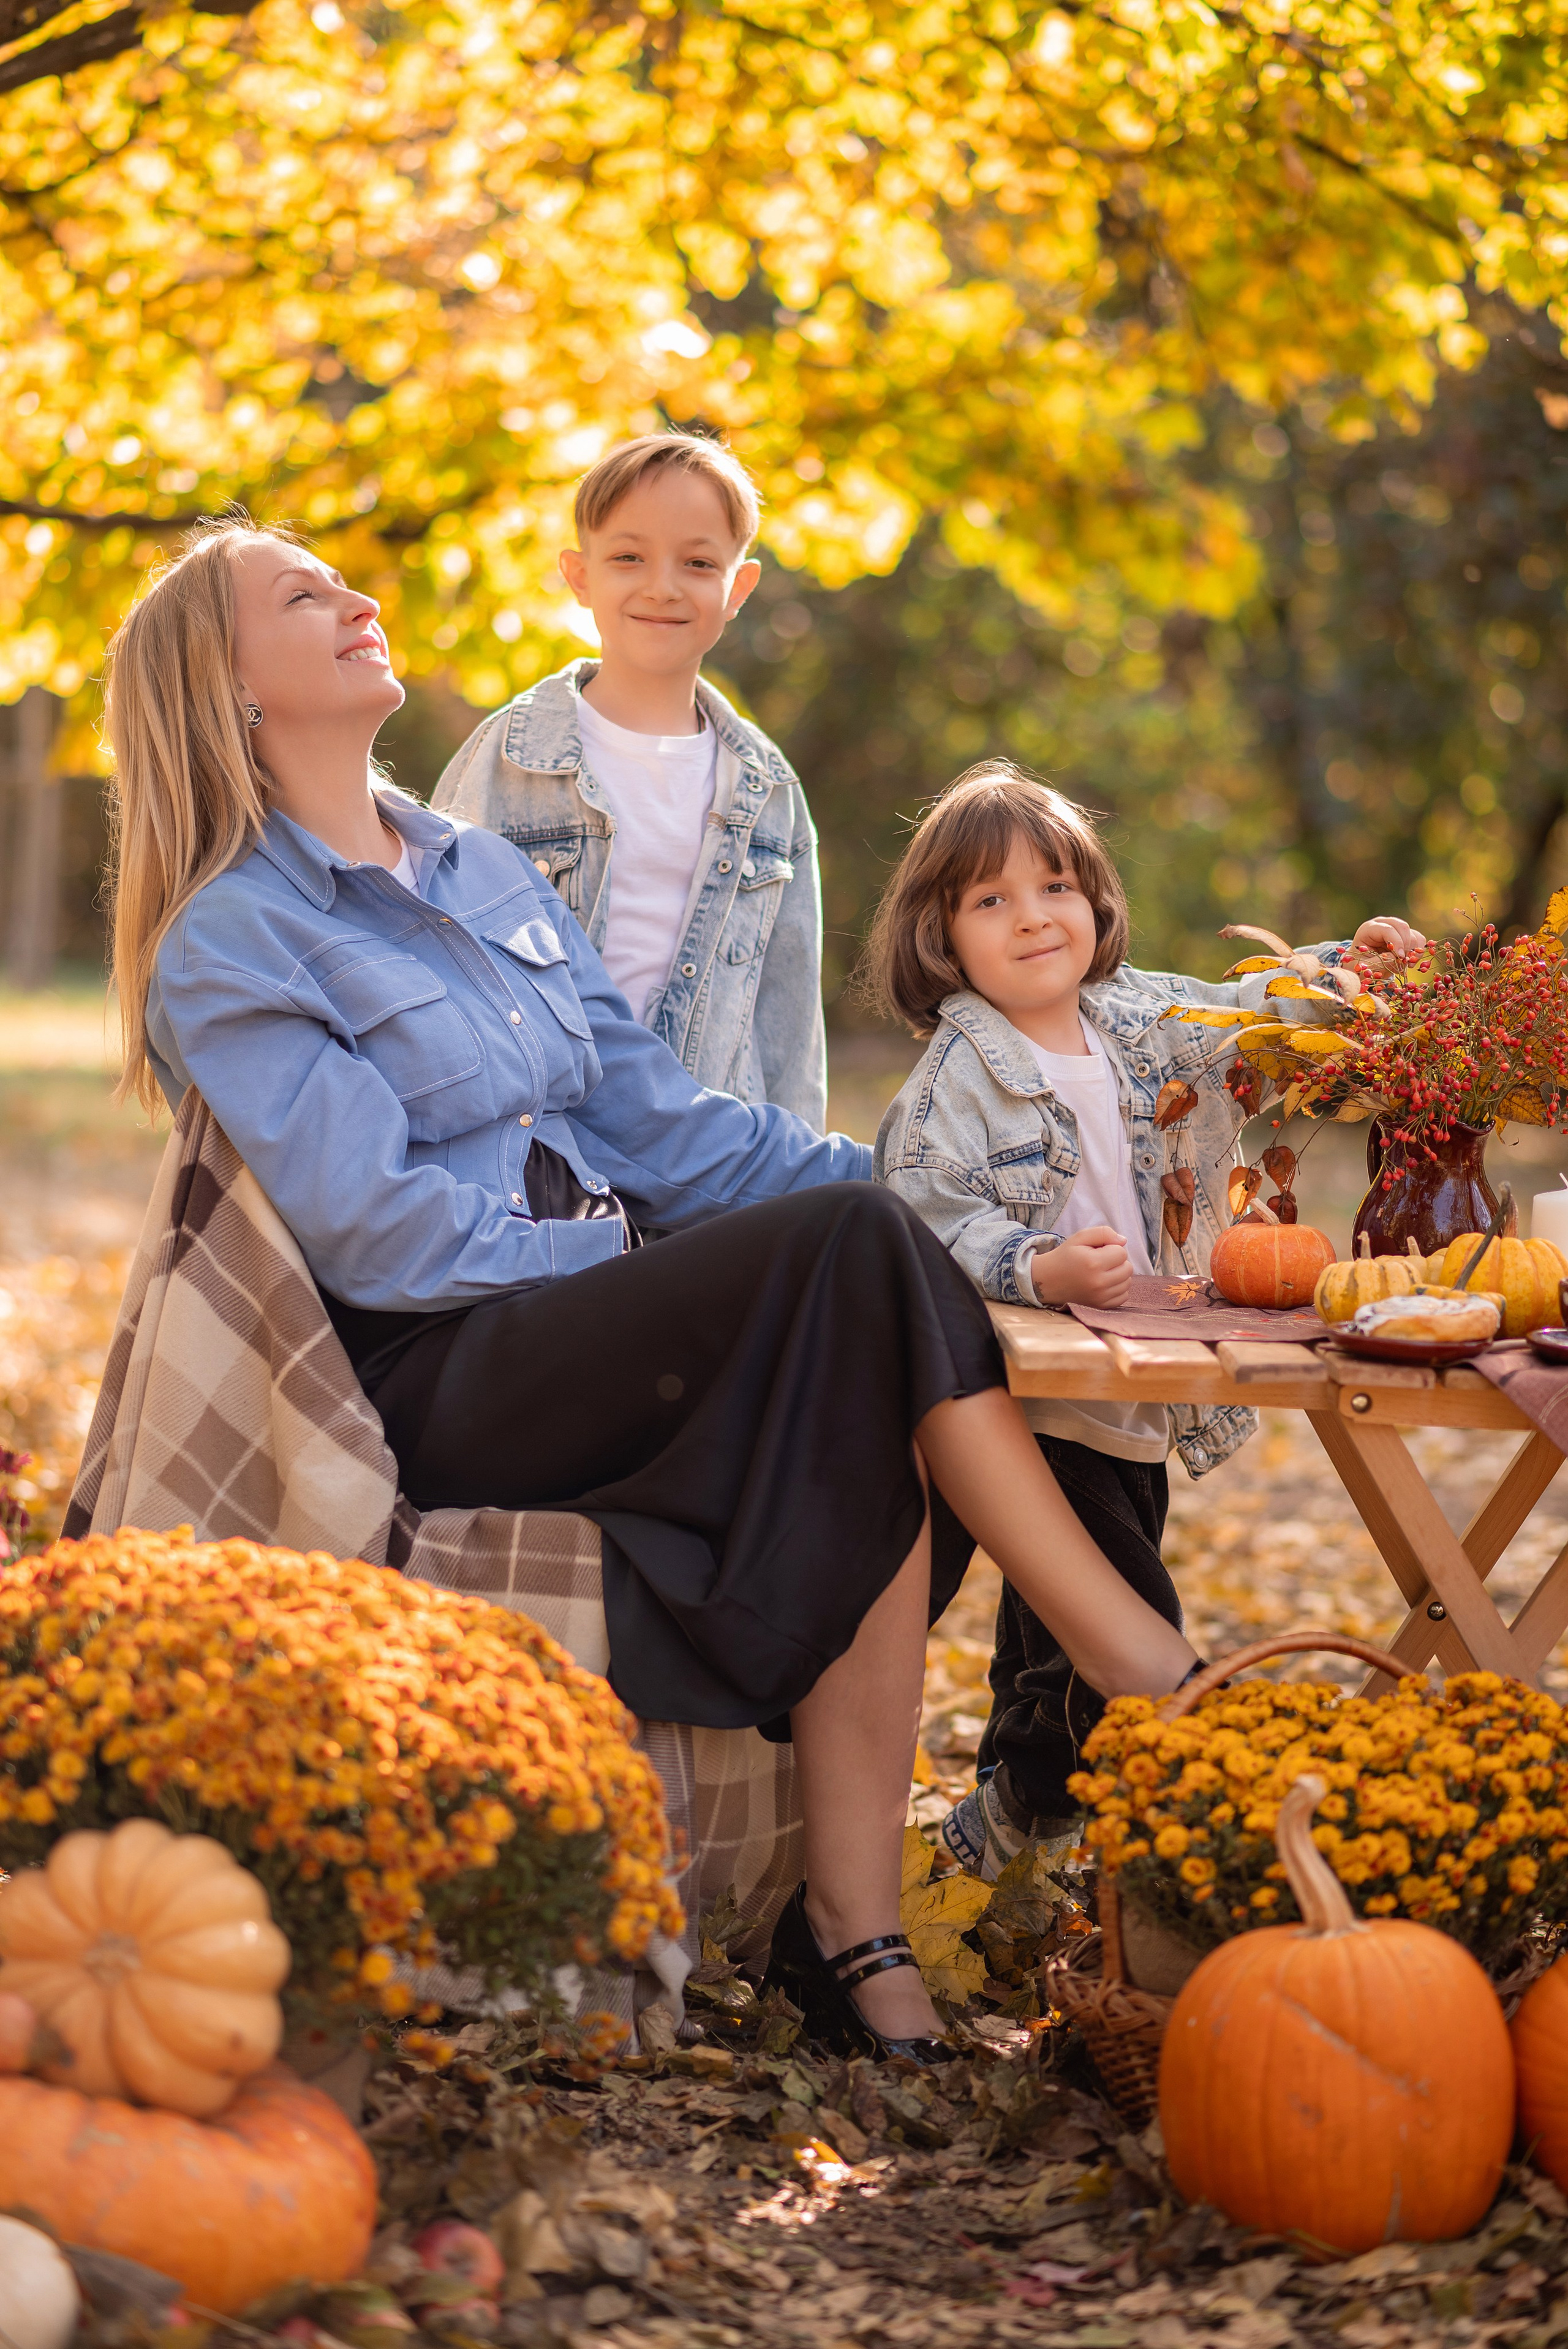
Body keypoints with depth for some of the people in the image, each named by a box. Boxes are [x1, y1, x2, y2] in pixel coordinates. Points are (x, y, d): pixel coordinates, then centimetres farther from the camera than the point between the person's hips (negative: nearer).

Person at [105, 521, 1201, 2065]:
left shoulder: (488, 876, 21)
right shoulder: (228, 942, -2)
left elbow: (654, 1113, 15)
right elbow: (373, 1234, -12)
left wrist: (902, 1188, 3)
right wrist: (620, 1253, -12)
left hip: (585, 1330, 7)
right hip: (428, 1378, -7)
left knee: (878, 1436, -24)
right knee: (848, 1250, -25)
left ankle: (850, 1930, -23)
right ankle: (1151, 1675, -20)